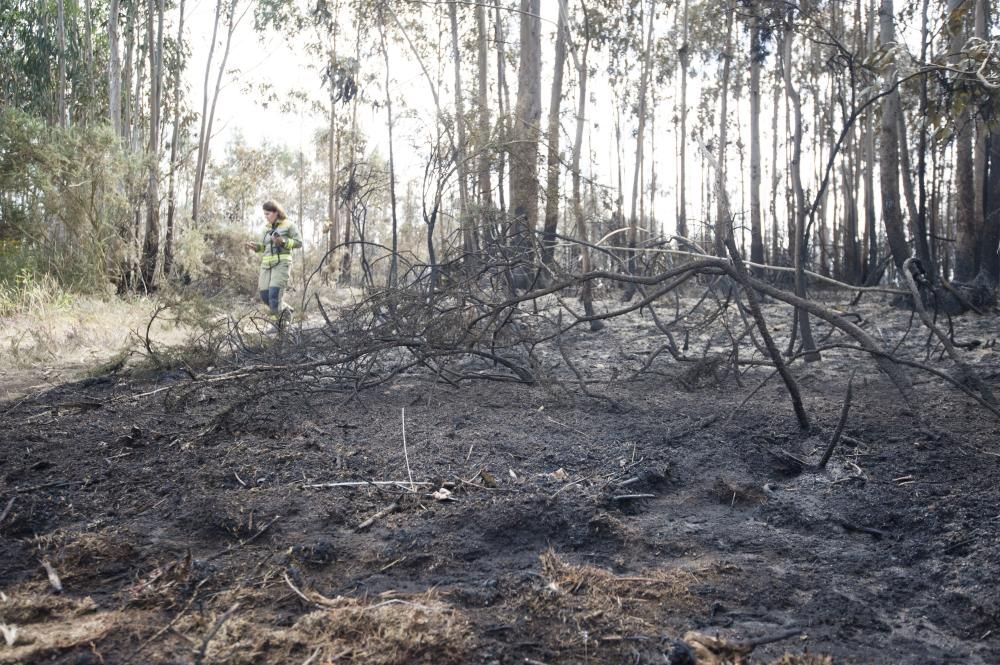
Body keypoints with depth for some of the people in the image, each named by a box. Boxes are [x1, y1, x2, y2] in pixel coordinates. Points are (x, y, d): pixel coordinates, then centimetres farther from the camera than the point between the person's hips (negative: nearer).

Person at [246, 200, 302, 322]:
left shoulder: (288, 225, 1)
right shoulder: (266, 228, 15)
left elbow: (299, 242, -3)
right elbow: (263, 247, 20)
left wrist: (282, 242, -15)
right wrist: (255, 246, -1)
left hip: (282, 263, -6)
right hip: (267, 264, 6)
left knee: (274, 294, -18)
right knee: (265, 295, -2)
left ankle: (280, 323, -4)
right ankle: (285, 310, 22)